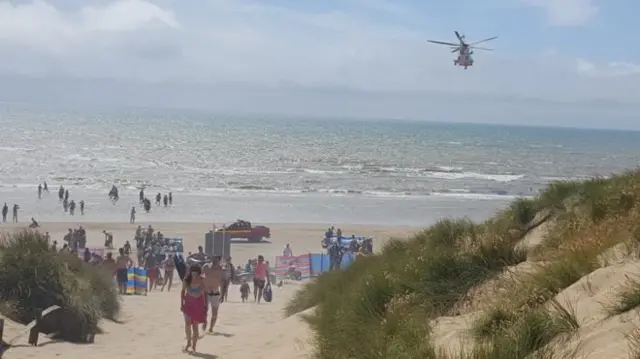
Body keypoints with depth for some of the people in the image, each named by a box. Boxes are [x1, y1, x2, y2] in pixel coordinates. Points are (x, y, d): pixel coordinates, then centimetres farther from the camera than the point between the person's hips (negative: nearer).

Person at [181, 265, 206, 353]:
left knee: (195, 325, 1)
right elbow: (183, 291, 4)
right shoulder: (186, 279, -9)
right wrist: (181, 304, 3)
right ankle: (189, 342, 12)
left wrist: (205, 305, 0)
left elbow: (204, 293, -1)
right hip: (188, 303, 1)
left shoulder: (201, 281, -11)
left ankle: (194, 346, 12)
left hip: (198, 303, -1)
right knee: (187, 323, -10)